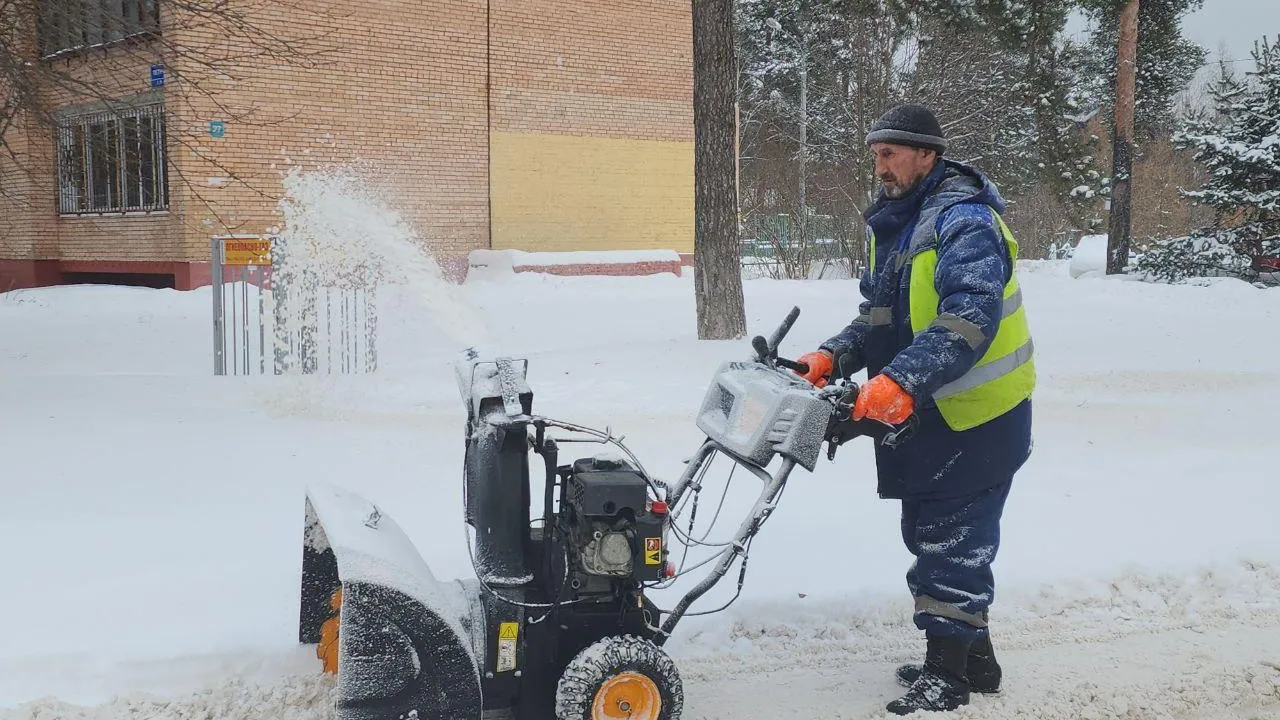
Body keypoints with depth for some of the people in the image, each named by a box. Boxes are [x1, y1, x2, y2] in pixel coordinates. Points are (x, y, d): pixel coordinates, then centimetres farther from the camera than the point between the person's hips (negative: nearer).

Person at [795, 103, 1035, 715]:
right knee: (929, 533, 16)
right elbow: (878, 316, 15)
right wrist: (835, 355, -3)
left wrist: (901, 380, -39)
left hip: (977, 414, -10)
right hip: (927, 413, 10)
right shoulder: (892, 226, 12)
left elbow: (969, 317, -31)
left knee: (950, 540, -3)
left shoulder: (963, 221, -18)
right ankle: (972, 658, 30)